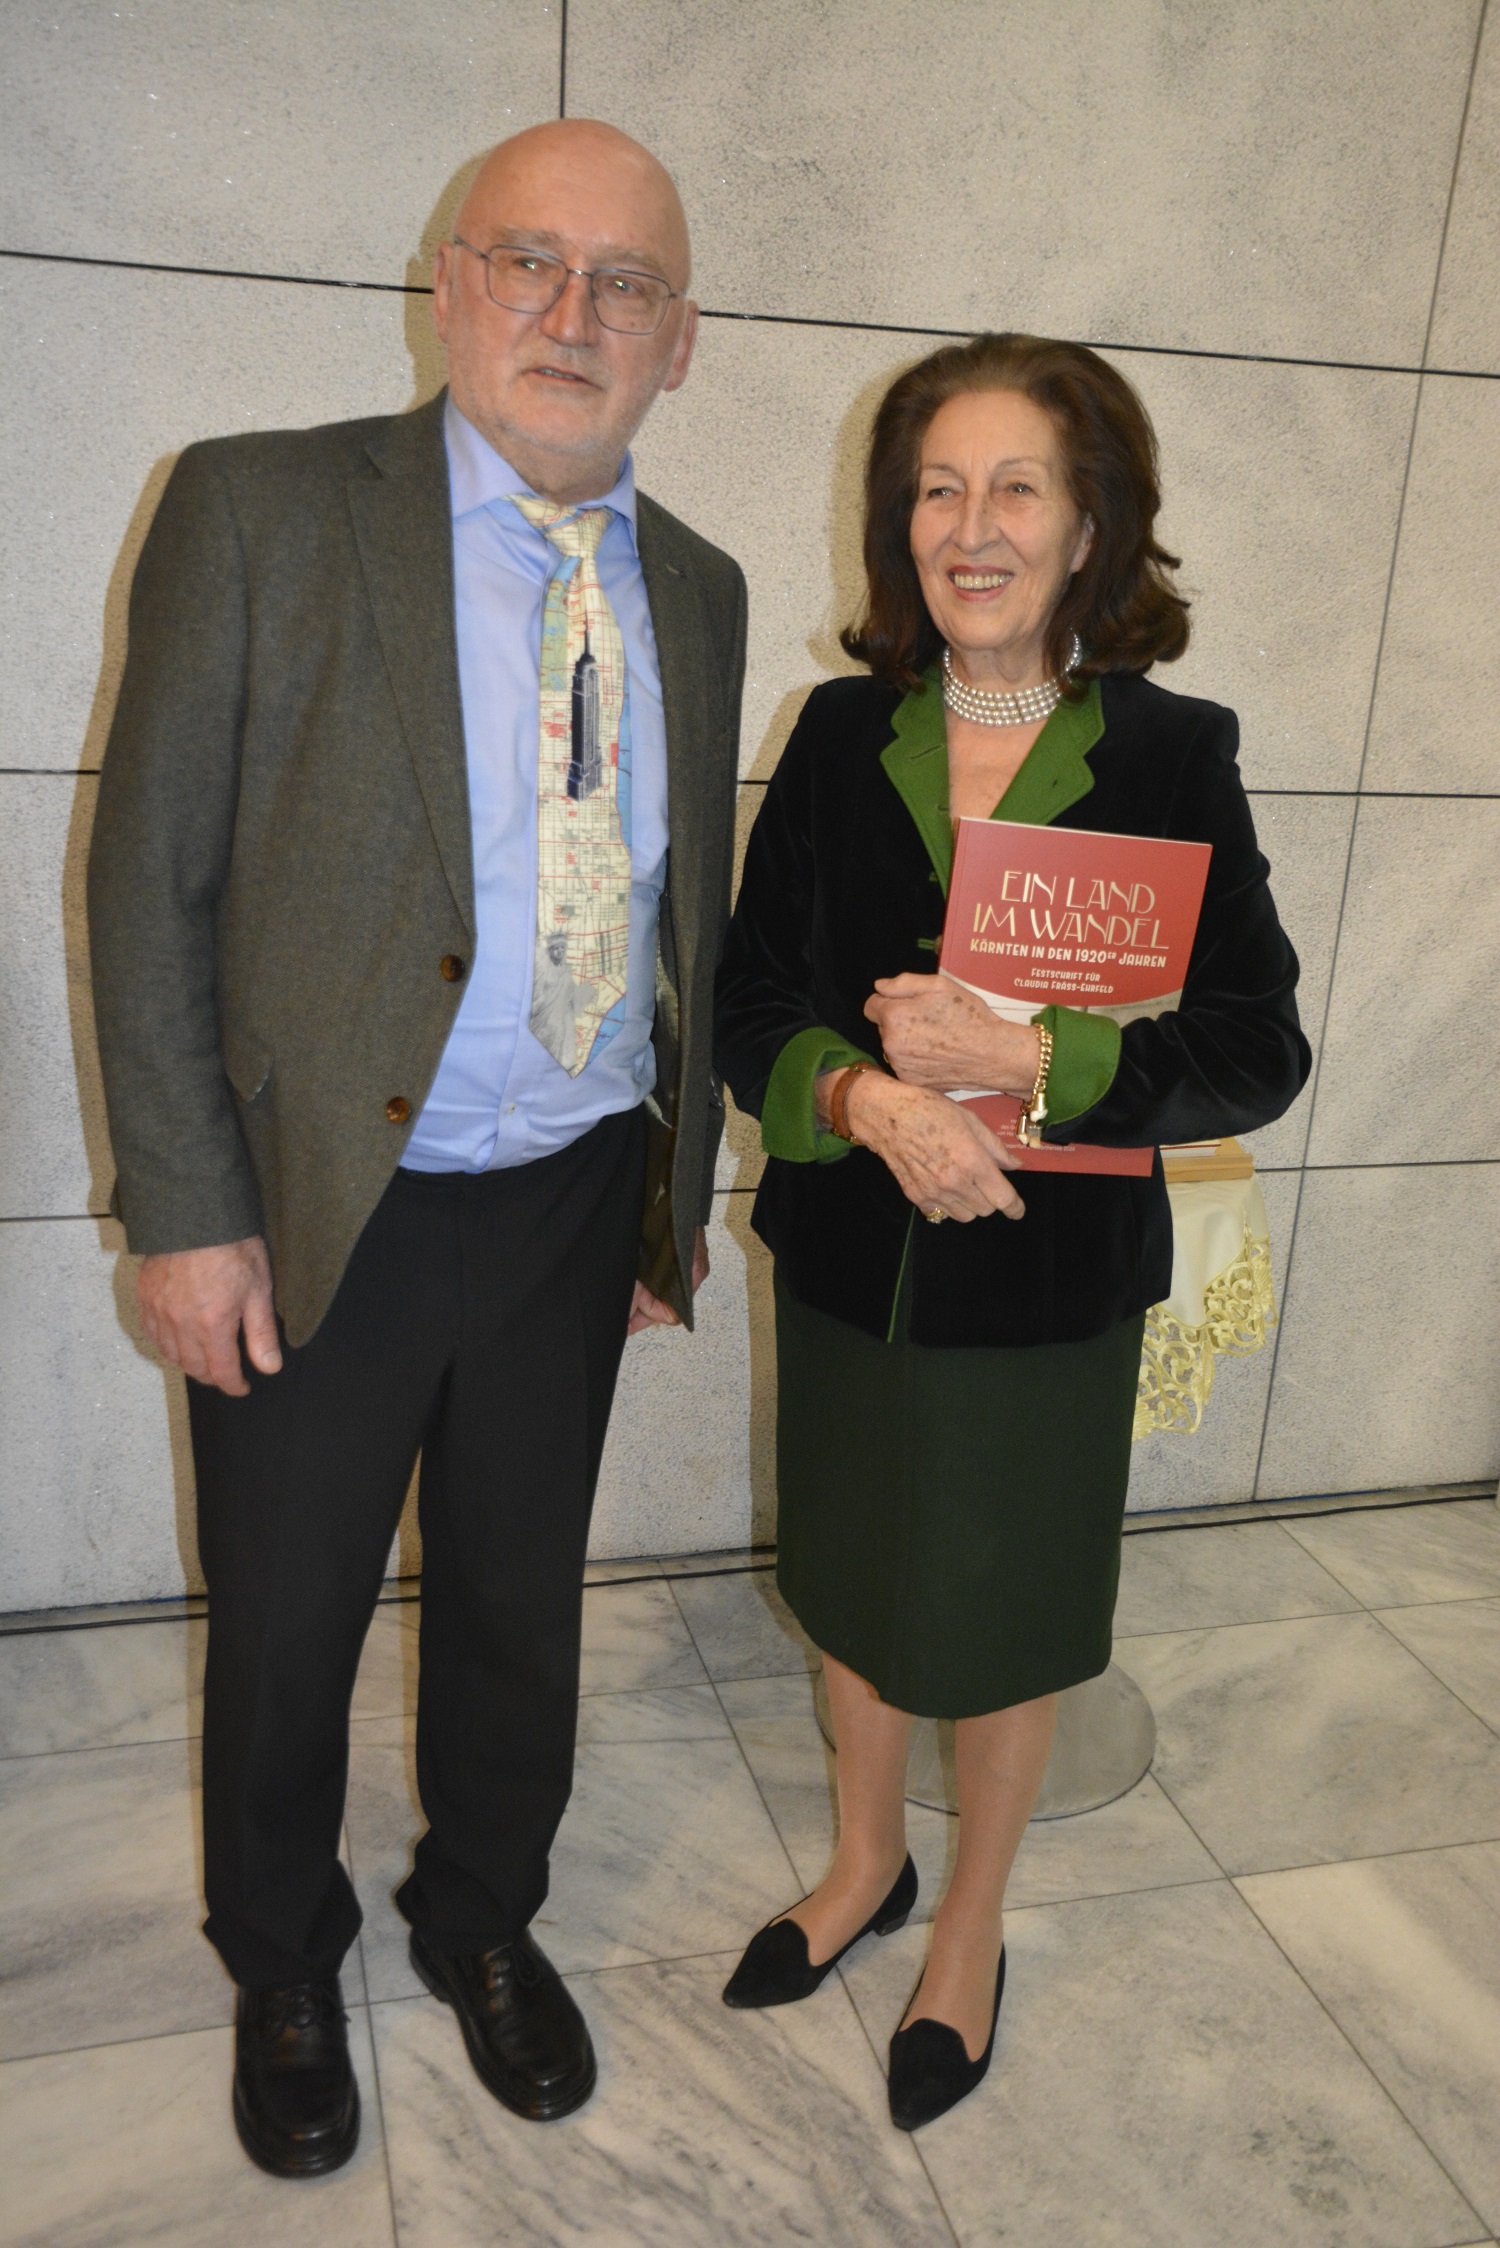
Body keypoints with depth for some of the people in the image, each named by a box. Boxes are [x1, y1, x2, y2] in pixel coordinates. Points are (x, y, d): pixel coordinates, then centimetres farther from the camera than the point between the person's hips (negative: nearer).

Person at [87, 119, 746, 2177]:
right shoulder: (262, 510, -8)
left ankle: (485, 1922, 47)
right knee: (286, 1635, 16)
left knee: (517, 1609, 20)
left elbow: (688, 913, 10)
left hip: (575, 1212, 4)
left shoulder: (695, 589, 6)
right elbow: (150, 880, -10)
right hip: (318, 1212, -3)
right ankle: (284, 1970, 44)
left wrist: (677, 1195, 10)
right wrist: (187, 1217, -13)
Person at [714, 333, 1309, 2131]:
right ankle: (866, 1864, 49)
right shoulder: (845, 734, -3)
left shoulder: (1171, 755, -11)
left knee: (1006, 1615, 16)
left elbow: (1258, 1051, -11)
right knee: (857, 1579, 21)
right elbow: (750, 1002, -2)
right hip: (849, 1260, 3)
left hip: (1048, 1286, -2)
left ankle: (970, 1931, 43)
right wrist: (868, 1097, -22)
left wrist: (1017, 1061, -24)